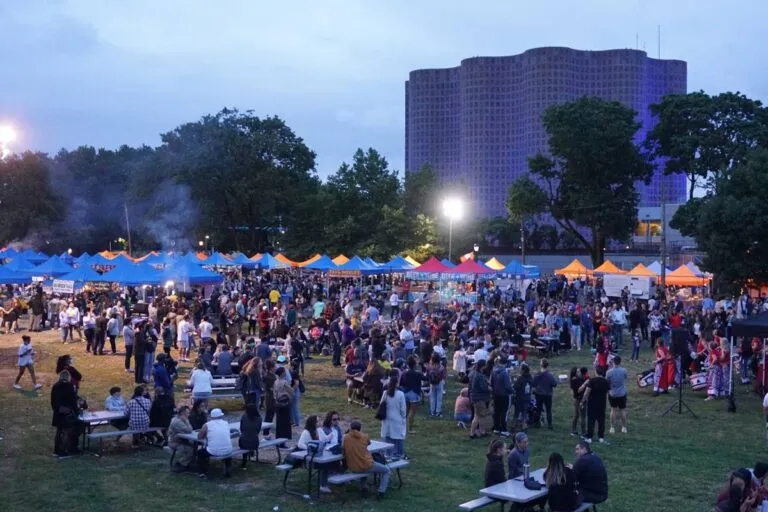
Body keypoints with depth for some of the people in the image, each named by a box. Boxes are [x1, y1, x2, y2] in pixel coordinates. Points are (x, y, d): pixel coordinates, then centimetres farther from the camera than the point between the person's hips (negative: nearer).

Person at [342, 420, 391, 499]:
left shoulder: (346, 438, -4)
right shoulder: (364, 437, -7)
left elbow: (343, 452, 2)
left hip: (352, 468, 4)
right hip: (366, 466, -4)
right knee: (387, 470, 15)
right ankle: (381, 491, 3)